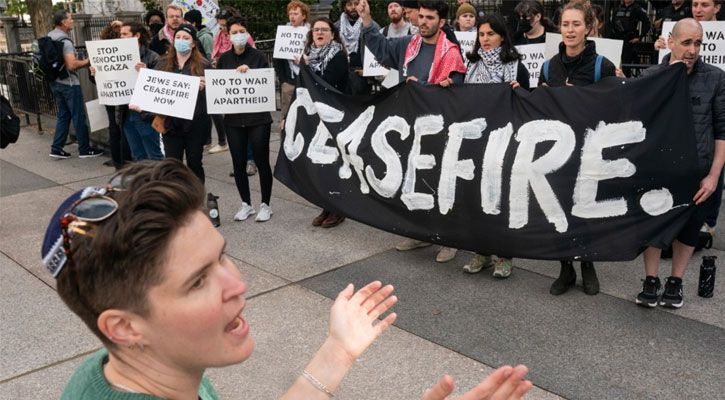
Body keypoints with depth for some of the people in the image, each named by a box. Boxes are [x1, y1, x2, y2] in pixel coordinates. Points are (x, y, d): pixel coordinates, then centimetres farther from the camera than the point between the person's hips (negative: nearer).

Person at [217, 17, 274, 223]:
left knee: (262, 162, 2)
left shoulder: (258, 56, -2)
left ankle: (265, 205, 16)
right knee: (238, 163, 8)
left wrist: (250, 73, -20)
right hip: (233, 118, 3)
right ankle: (246, 204, 23)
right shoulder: (224, 59, 7)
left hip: (258, 117, -3)